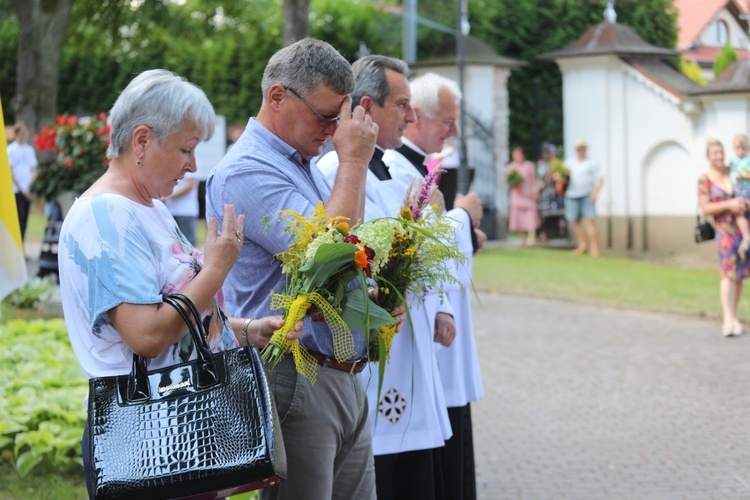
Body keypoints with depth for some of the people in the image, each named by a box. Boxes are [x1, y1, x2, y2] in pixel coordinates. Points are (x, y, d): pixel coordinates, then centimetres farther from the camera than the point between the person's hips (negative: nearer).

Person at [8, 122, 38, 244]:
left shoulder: (29, 149, 13)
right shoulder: (11, 150, -3)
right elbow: (10, 172, -5)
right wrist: (21, 189, -9)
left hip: (28, 191, 5)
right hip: (16, 190, -5)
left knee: (25, 219, 4)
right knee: (19, 218, -11)